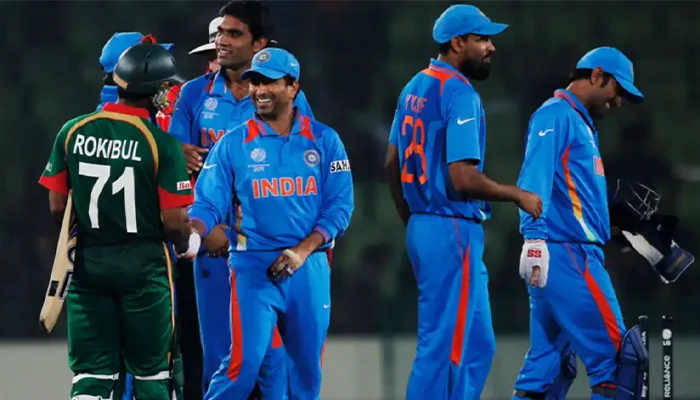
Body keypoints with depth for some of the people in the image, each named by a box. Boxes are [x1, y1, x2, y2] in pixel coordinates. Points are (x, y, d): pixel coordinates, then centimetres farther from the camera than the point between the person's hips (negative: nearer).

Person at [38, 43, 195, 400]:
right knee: (151, 371, 9)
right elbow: (174, 221, -13)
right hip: (143, 263, -3)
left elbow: (57, 206, 2)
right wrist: (185, 247, 10)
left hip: (88, 261, 3)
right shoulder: (161, 143, -13)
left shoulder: (73, 132, -1)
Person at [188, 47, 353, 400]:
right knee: (245, 362, -13)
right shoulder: (233, 144, 3)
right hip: (253, 265, -2)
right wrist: (191, 234, -25)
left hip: (309, 268, 2)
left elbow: (339, 206, 1)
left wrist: (302, 251, -12)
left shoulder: (324, 141, 5)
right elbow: (209, 204, -2)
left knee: (308, 367, 7)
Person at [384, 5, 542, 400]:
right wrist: (519, 196, -9)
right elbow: (463, 178, -22)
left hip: (422, 227, 10)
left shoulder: (415, 88, 13)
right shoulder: (460, 94, -15)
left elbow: (392, 164, 20)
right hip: (453, 230, -10)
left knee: (477, 346, 16)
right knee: (442, 347, -5)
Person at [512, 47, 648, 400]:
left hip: (580, 253, 10)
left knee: (548, 364, 8)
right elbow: (535, 178, -17)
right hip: (565, 253, -10)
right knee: (614, 354, -12)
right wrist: (534, 237, -27)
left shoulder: (582, 123, 25)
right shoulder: (556, 115, -5)